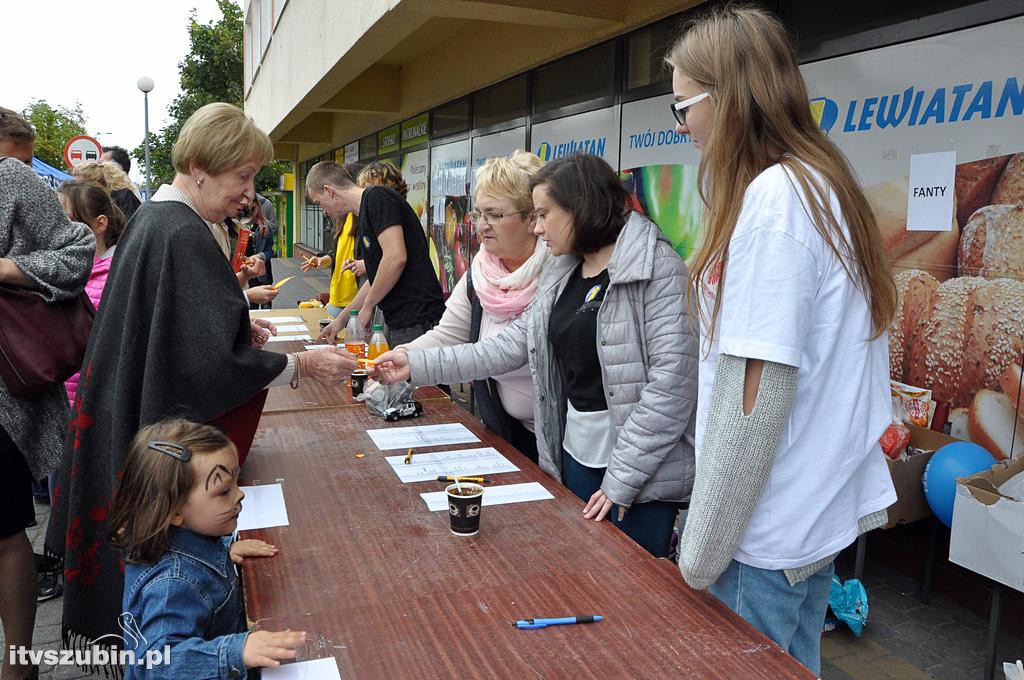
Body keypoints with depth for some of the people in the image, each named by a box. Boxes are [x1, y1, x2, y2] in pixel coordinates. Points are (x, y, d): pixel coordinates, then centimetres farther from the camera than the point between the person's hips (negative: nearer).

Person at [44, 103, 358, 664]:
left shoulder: (151, 217, 8)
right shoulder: (185, 236, -24)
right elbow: (214, 360, -27)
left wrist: (237, 326, 10)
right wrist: (304, 366, -20)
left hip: (125, 416, 10)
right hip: (168, 426, -10)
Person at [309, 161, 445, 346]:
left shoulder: (377, 197, -10)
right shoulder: (364, 214, 20)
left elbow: (396, 257, -22)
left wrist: (367, 306, -10)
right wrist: (342, 318, 29)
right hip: (398, 323, 9)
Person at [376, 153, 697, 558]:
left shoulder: (656, 268, -14)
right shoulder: (562, 275, 10)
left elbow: (672, 379, -20)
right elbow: (511, 346, 6)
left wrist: (622, 478, -20)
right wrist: (416, 365, 0)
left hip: (642, 468, -7)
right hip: (576, 452, 7)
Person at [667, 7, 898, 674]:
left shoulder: (773, 198, -20)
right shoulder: (825, 185, 9)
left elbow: (755, 397, -23)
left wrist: (701, 554, -13)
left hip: (769, 531, -9)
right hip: (822, 508, 9)